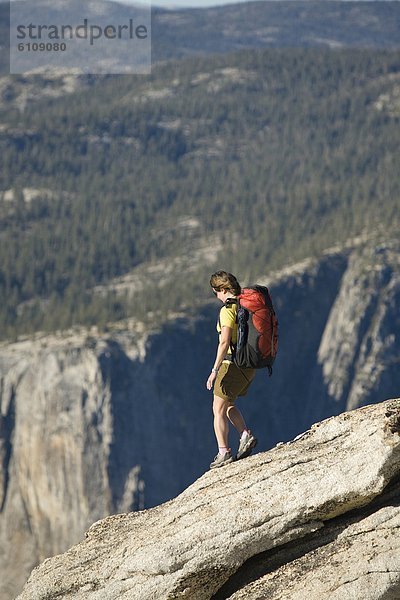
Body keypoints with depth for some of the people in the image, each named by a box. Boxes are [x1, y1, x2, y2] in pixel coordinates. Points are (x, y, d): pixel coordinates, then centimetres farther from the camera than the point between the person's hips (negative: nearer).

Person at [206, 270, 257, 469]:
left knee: (218, 409, 2)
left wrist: (215, 370, -21)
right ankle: (246, 436, 7)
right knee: (228, 405, 23)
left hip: (234, 363, -8)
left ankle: (224, 452, 0)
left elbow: (224, 342, -23)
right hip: (250, 365, 8)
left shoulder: (228, 310, -16)